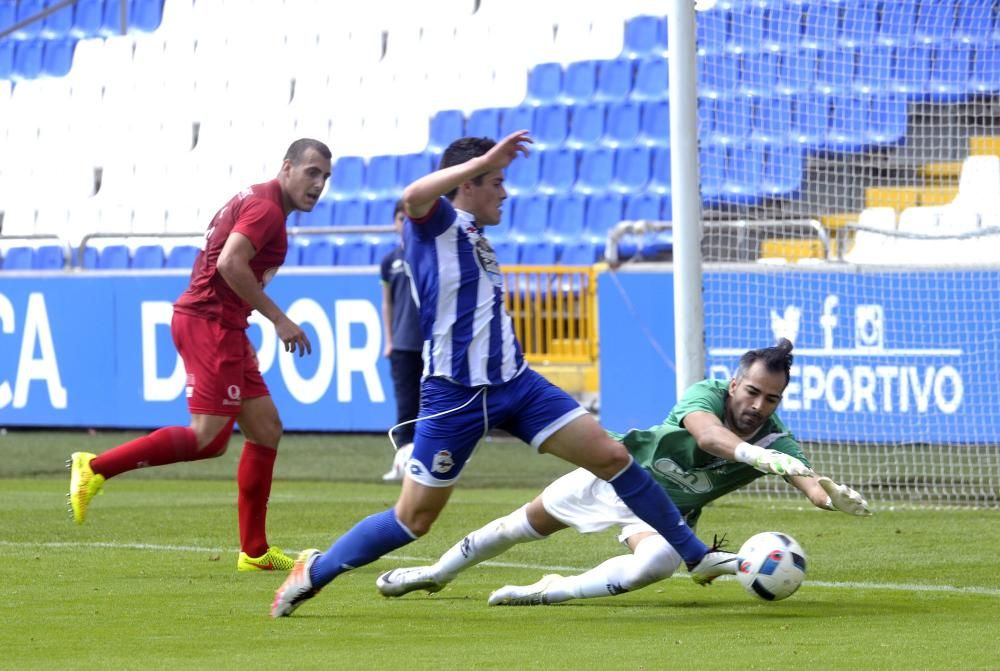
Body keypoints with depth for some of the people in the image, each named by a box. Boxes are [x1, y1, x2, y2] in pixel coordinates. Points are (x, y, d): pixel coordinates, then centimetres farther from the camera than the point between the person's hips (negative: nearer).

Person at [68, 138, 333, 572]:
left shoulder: (255, 202, 19)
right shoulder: (265, 207, -12)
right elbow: (230, 264, -25)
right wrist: (278, 318, -20)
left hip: (221, 326, 11)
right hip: (209, 321, -11)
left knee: (266, 429, 9)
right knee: (209, 437, -15)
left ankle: (255, 552, 10)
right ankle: (96, 468, -10)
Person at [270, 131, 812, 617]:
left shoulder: (473, 236, 17)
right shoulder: (437, 222, -9)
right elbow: (414, 196, -34)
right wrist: (486, 159, -35)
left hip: (513, 382, 8)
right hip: (455, 395, -8)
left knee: (611, 456, 0)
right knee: (414, 518, -4)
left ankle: (699, 558, 7)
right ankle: (314, 571, 16)